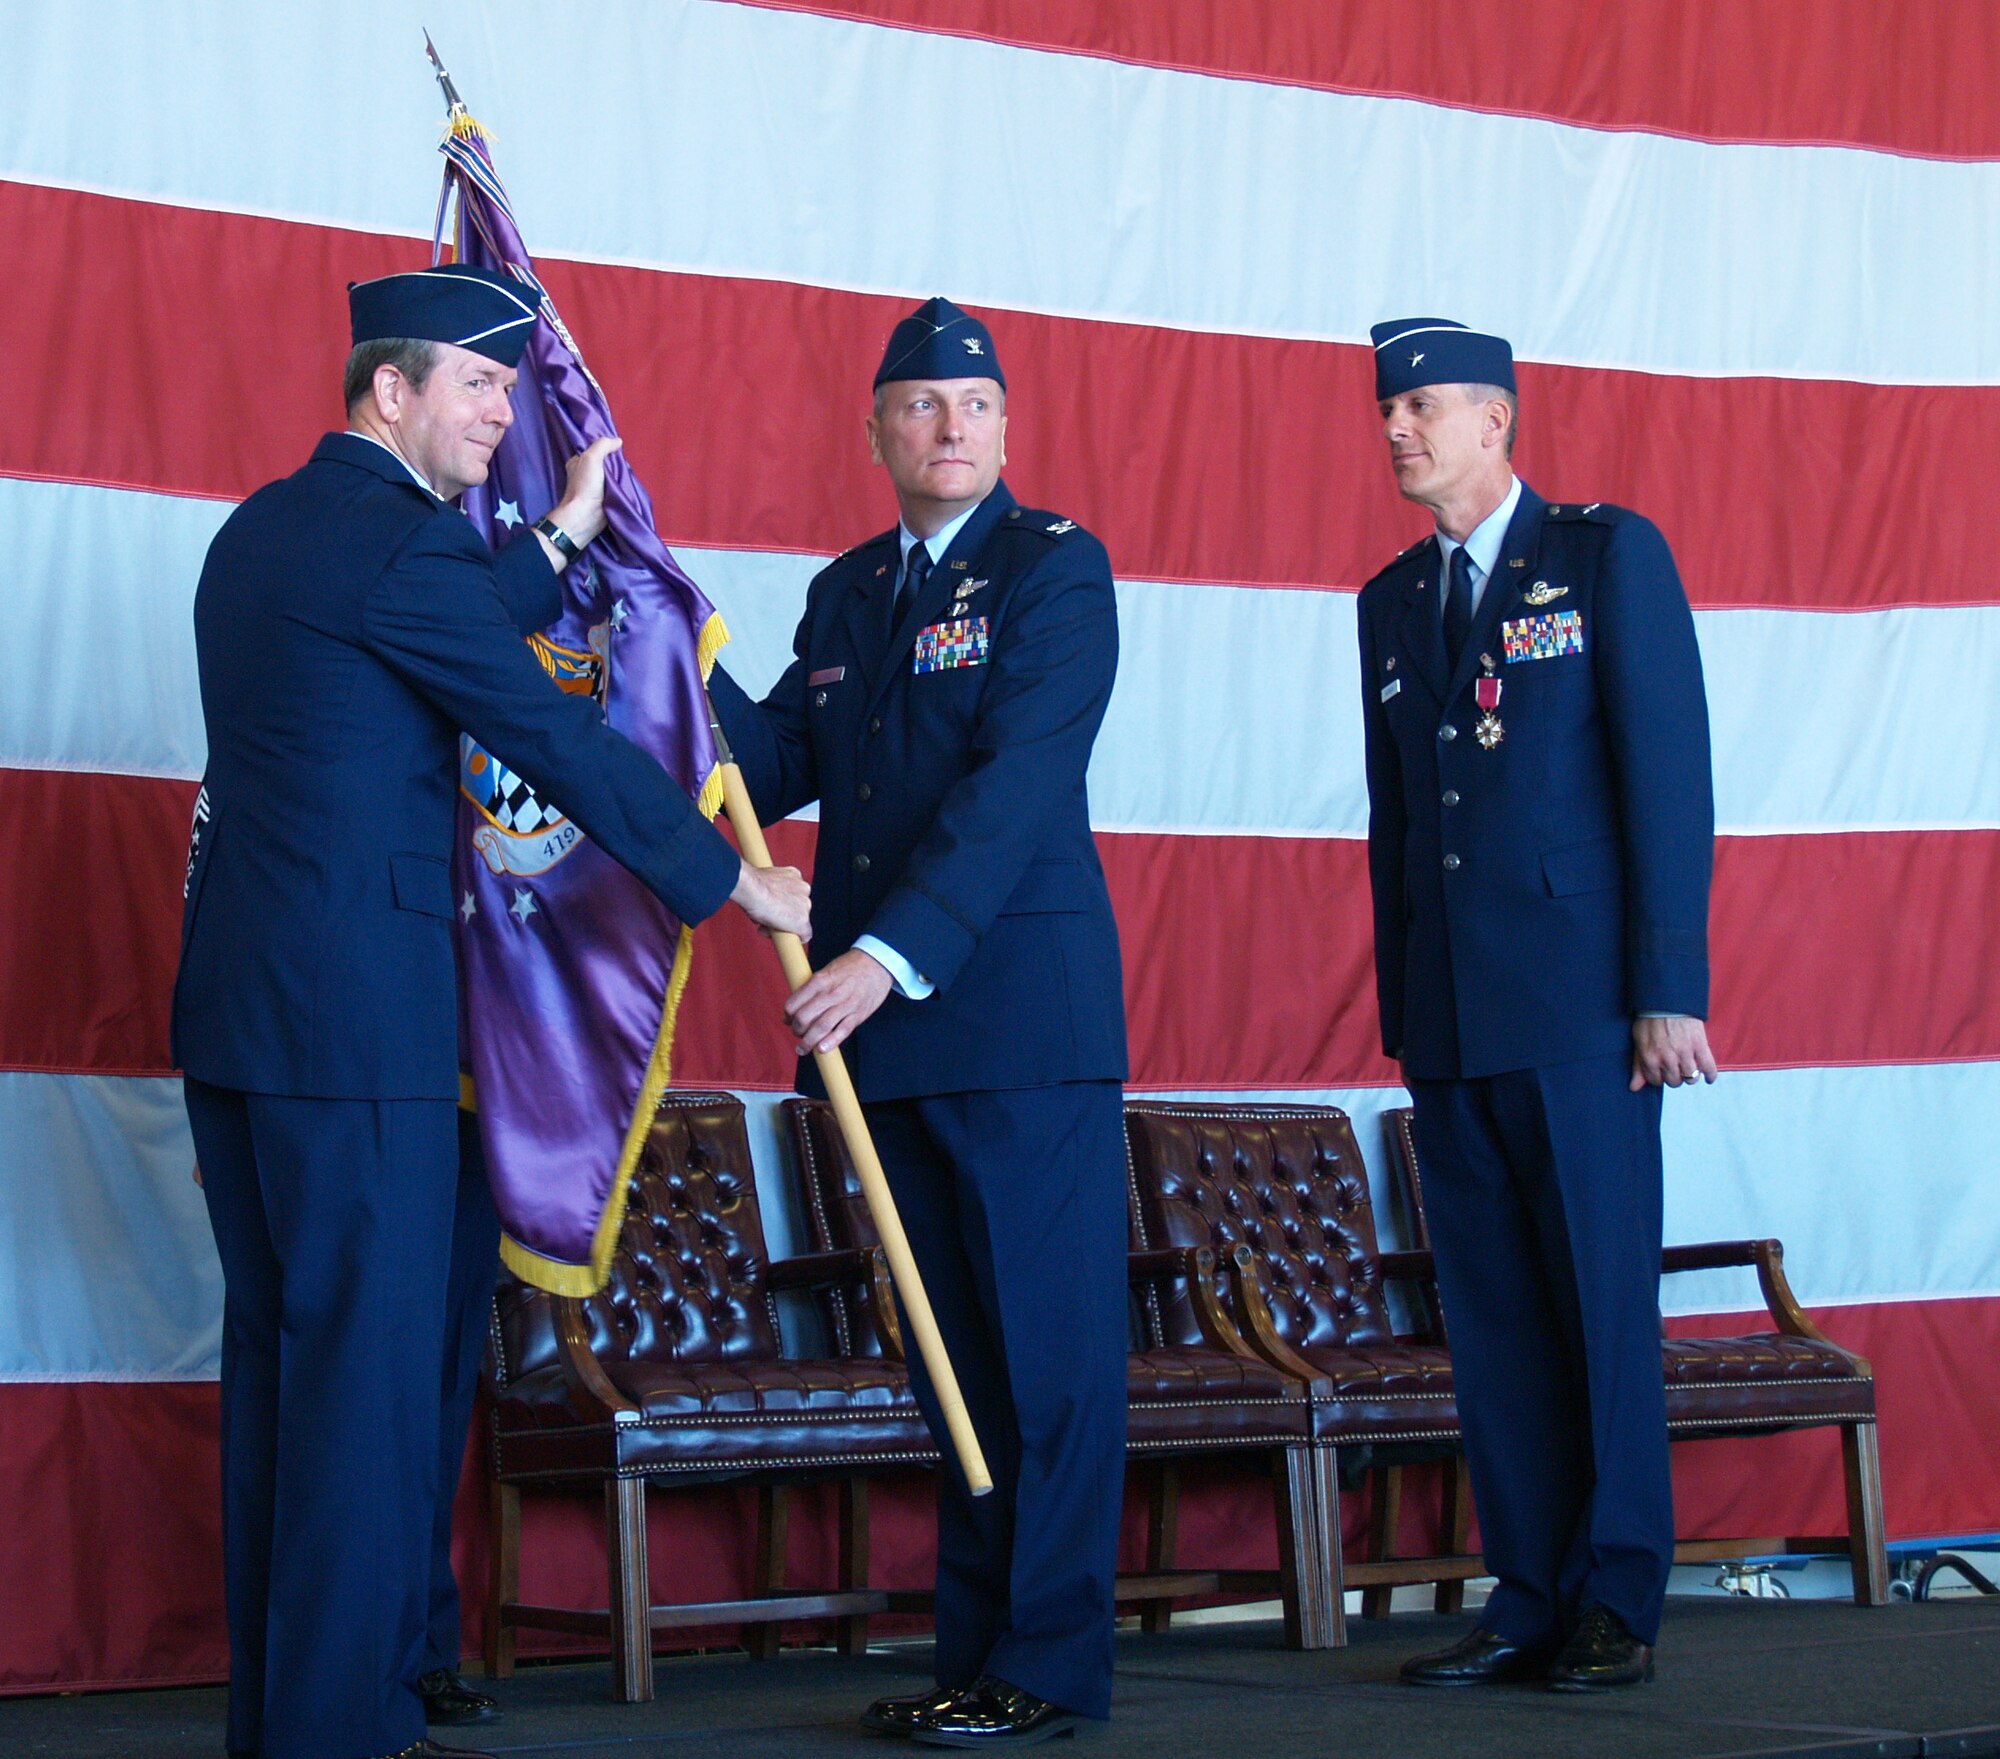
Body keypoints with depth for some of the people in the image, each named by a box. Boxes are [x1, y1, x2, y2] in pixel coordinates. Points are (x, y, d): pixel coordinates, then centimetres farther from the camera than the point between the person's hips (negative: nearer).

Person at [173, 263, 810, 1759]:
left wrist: (564, 533, 30)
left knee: (277, 1348, 12)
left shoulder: (264, 530, 17)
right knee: (369, 1353, -5)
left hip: (233, 1005, 9)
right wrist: (733, 878, 0)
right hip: (355, 1004, -9)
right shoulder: (399, 541, -11)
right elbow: (559, 738, -10)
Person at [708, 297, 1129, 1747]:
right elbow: (778, 767, 14)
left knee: (1049, 1346, -3)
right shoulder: (847, 591, 17)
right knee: (953, 1352, 10)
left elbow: (1017, 781, -16)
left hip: (1024, 1017, -7)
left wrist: (892, 954, -25)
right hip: (894, 1027, 7)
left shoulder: (1057, 567, -4)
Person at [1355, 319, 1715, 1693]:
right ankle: (1530, 1600, 10)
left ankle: (1618, 1601, 4)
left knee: (1604, 1305, -3)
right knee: (1491, 1318, 5)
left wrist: (1672, 988, -11)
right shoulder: (1394, 601, 17)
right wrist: (1400, 1008, 13)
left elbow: (1670, 773, -5)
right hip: (1449, 1016, 5)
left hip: (1576, 1006, -5)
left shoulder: (1609, 554, 1)